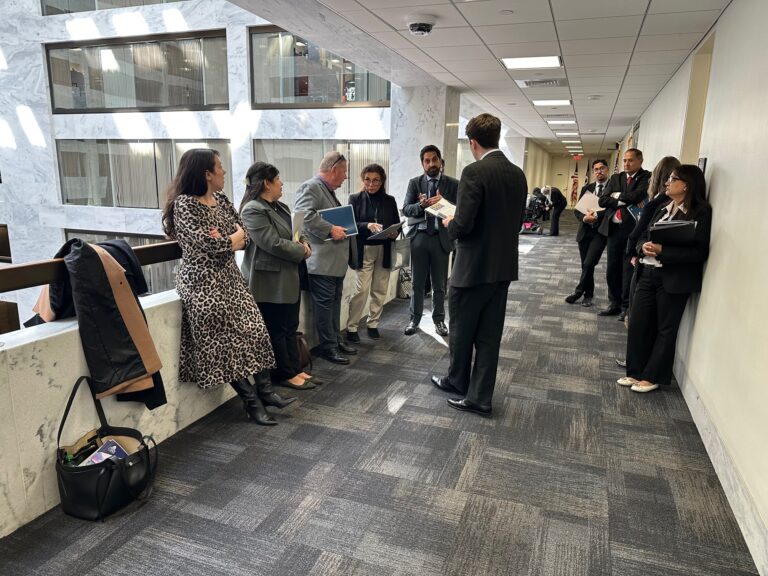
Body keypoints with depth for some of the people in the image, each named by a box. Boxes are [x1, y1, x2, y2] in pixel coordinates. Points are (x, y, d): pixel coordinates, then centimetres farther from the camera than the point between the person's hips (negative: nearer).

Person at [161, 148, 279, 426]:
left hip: (229, 277, 7)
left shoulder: (221, 200, 11)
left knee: (254, 330, 0)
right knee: (226, 340, -3)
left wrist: (223, 242, -13)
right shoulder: (184, 204, -11)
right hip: (203, 283, -7)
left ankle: (262, 388, 11)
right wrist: (232, 240, -5)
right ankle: (251, 400, 6)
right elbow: (206, 243, -21)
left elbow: (244, 235, 6)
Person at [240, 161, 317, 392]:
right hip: (270, 282, -9)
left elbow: (290, 234, 21)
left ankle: (293, 369, 26)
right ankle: (284, 374, 15)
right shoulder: (253, 210, -17)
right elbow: (274, 243, -23)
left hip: (288, 278, 9)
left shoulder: (279, 207, 13)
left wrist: (301, 240, -3)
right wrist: (302, 251, -11)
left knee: (290, 327, 15)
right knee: (276, 330, 3)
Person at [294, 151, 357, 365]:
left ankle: (336, 339, 28)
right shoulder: (310, 187, -12)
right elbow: (304, 215, -26)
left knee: (335, 302, 17)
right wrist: (330, 230, -24)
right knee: (324, 304, -1)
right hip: (321, 261, -10)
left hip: (336, 259, 10)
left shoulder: (329, 190, 20)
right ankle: (328, 347, 9)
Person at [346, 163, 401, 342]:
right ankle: (351, 327, 5)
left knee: (380, 289, 8)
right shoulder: (356, 199, 0)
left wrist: (395, 233, -12)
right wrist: (367, 225, -24)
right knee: (362, 290, -7)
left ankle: (373, 324, 22)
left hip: (385, 251, 3)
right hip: (364, 250, -3)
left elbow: (397, 224, 10)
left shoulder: (390, 200, 7)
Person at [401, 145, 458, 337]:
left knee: (439, 284, 10)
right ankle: (414, 319, 22)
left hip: (441, 237, -1)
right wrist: (421, 205, -21)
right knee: (417, 282, 9)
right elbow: (406, 209, -1)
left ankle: (439, 319, 24)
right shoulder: (414, 183, 6)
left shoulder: (453, 184, 2)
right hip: (419, 236, 1)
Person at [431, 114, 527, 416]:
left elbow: (463, 224, -21)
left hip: (474, 266, -7)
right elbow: (516, 222, 12)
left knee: (461, 330, 14)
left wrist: (449, 224, 0)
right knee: (489, 335, 11)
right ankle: (480, 397, 18)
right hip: (503, 266, 7)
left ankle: (458, 381, 33)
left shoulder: (475, 172, -17)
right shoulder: (518, 174, 6)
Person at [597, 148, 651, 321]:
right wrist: (624, 202, -10)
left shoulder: (647, 177, -3)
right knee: (612, 269, 11)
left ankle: (627, 306, 12)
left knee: (629, 270, 0)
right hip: (614, 228, 5)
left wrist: (617, 196, -4)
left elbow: (637, 195, -20)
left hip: (633, 229, -5)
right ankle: (615, 303, 23)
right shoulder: (615, 178, 13)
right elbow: (603, 200, 2)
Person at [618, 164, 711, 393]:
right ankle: (635, 372, 21)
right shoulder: (662, 209, 13)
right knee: (638, 323, 7)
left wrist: (662, 250, -22)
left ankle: (653, 376, 19)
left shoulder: (700, 213, -8)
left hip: (674, 279, -6)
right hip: (648, 274, 6)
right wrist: (644, 246, -10)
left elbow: (699, 252, -15)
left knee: (665, 329, 7)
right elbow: (643, 236, 13)